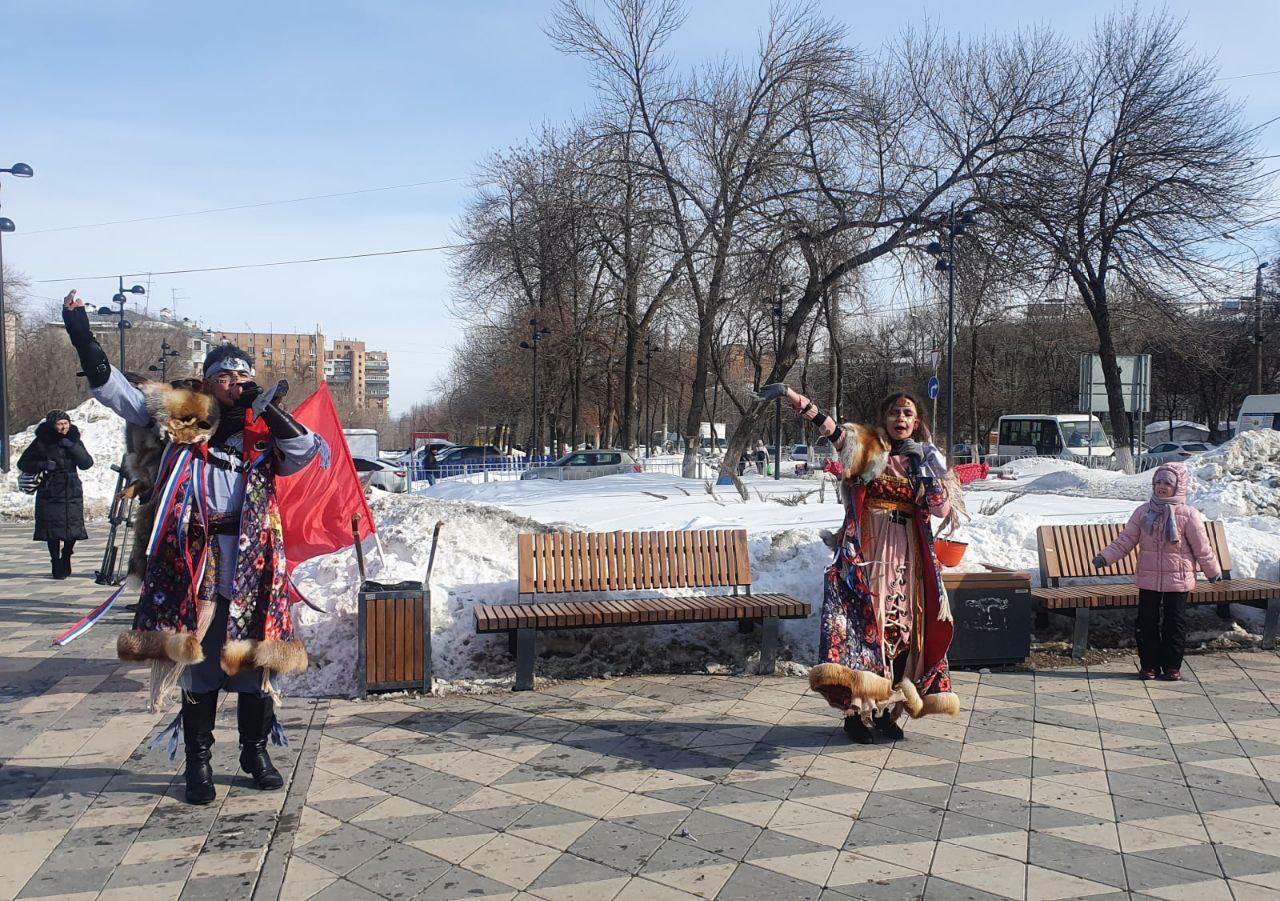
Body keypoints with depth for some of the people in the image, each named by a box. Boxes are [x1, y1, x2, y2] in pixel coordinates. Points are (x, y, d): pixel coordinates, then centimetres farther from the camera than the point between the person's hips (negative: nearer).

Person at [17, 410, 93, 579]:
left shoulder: (74, 441, 8)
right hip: (49, 491, -2)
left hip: (72, 491, 2)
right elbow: (23, 464, 4)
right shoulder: (41, 442, 1)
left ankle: (65, 559, 22)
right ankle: (57, 565, 8)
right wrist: (42, 465, -12)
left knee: (73, 529, -1)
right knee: (52, 530, -4)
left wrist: (71, 446, -14)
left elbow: (87, 463, -3)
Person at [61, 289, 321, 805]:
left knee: (254, 657, 5)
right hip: (192, 560, -1)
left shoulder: (262, 430, 12)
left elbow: (305, 453, -2)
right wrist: (82, 336, 1)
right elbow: (113, 388, 9)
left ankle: (255, 751, 22)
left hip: (251, 560, 1)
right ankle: (198, 763, 15)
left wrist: (268, 410, -6)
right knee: (197, 659, 3)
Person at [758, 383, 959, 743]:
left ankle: (885, 709, 17)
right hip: (866, 553, -4)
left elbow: (942, 509, 2)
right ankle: (856, 712, -2)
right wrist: (791, 395, -29)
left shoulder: (922, 459, 13)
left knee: (901, 630, 5)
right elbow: (827, 427, -15)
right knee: (863, 625, -9)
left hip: (907, 556, 4)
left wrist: (926, 468, -6)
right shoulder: (865, 448, 3)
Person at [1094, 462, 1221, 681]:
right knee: (1146, 623, 6)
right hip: (1148, 579, 3)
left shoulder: (1188, 515, -7)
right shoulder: (1143, 512, 1)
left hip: (1178, 580, -2)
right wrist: (1105, 557, -8)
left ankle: (1172, 666, 19)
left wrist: (1213, 571, 7)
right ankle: (1149, 665, 18)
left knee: (1175, 624, 5)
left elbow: (1202, 547, 0)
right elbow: (1125, 540, 2)